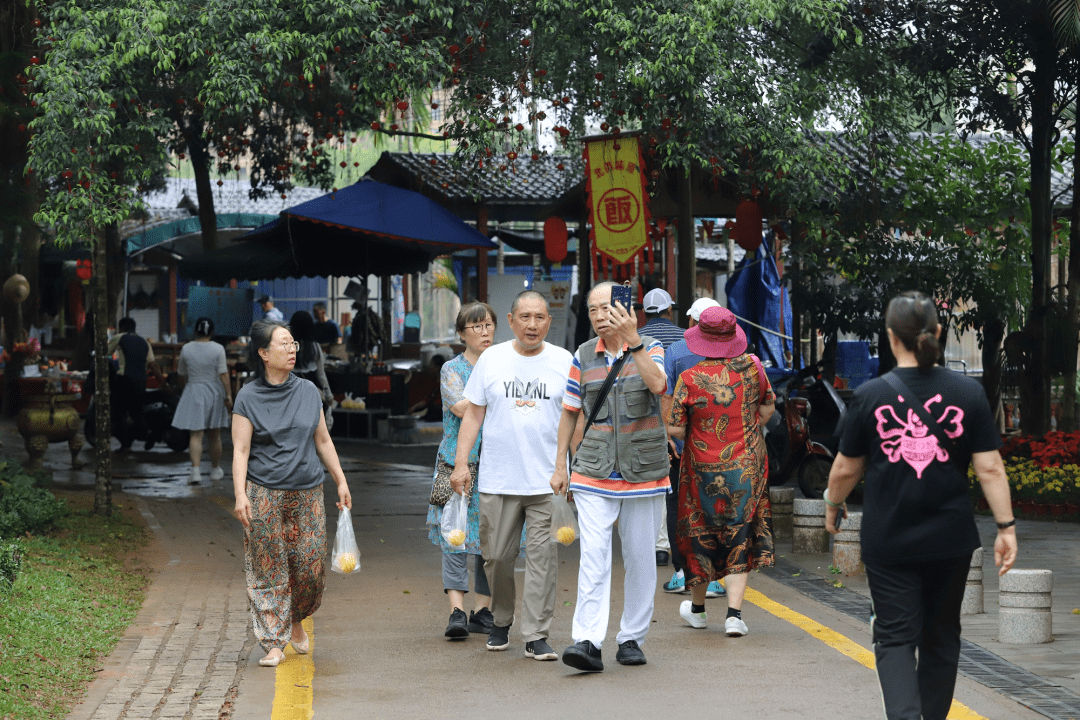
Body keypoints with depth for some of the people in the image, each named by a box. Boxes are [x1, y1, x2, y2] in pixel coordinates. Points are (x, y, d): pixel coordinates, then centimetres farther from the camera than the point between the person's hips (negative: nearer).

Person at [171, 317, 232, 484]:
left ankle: (195, 469, -21)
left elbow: (181, 374, 7)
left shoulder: (186, 349, -3)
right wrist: (229, 395, -8)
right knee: (215, 435, 13)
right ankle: (215, 470, 25)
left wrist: (184, 389, 24)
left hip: (193, 391, 0)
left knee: (196, 435, -5)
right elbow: (223, 374, -11)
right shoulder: (218, 349, -7)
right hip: (214, 392, 0)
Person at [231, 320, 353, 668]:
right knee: (268, 570, -2)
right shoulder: (248, 398, -1)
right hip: (264, 495, -3)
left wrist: (341, 482, 14)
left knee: (311, 567, 2)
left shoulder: (309, 391, 9)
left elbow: (323, 441, 16)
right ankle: (274, 642, 5)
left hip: (307, 493, 3)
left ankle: (295, 620, 30)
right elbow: (240, 450, -5)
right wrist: (240, 495, -15)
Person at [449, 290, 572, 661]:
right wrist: (461, 462, 0)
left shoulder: (564, 362, 4)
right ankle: (501, 621, 28)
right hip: (498, 479, 1)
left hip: (548, 480, -1)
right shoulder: (491, 359, 6)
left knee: (542, 557, -4)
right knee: (496, 556, 6)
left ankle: (536, 636, 2)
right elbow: (473, 413, 8)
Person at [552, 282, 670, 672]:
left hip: (643, 472, 0)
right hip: (594, 474, 1)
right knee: (593, 555, -12)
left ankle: (631, 638, 18)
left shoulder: (650, 349, 1)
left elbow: (658, 384, -21)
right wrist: (560, 464, 11)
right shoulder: (583, 356, 7)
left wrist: (632, 340, -28)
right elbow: (569, 413, 14)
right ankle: (587, 641, -17)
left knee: (639, 558, 6)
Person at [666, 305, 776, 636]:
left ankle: (697, 608, 30)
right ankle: (734, 613, -3)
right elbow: (768, 407, 8)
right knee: (739, 536, 8)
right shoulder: (751, 367, -6)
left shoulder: (689, 379, -15)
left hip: (704, 470, -1)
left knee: (700, 534, 14)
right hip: (747, 468, 2)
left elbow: (675, 429, -13)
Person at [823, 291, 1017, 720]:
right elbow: (989, 468, -7)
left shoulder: (870, 395, -7)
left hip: (889, 541, -2)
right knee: (941, 637, 17)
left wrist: (832, 507, 19)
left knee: (895, 637, 2)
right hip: (950, 540, 2)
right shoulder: (968, 393, -5)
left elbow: (846, 468, 1)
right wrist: (1006, 527, -1)